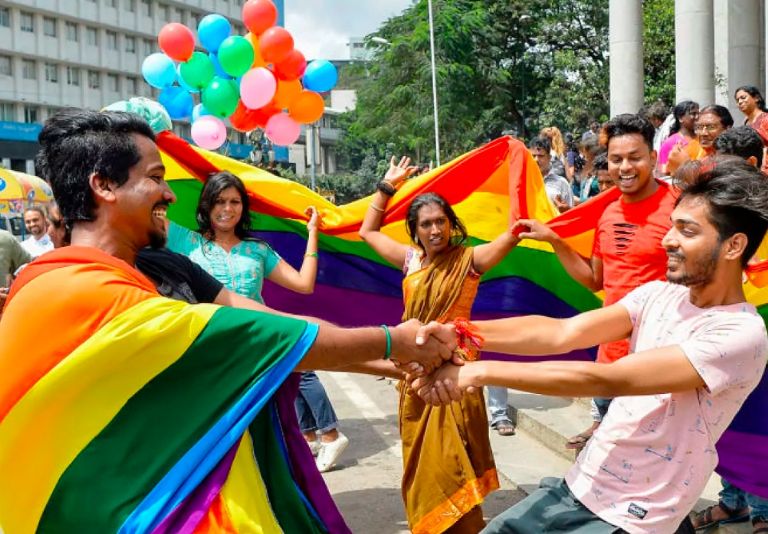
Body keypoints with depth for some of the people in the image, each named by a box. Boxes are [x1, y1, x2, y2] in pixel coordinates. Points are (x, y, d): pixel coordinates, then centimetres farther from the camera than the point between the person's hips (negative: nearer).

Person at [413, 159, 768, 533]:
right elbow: (562, 332, -11)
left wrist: (481, 371, -30)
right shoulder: (658, 294, 2)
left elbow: (607, 381, -28)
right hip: (577, 487, 6)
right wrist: (461, 332, -25)